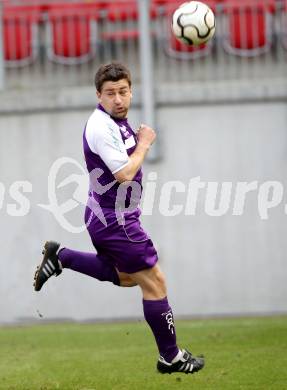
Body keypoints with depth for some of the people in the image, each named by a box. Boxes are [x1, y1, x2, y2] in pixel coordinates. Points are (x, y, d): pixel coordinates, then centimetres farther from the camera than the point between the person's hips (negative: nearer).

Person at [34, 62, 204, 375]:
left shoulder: (117, 121, 7)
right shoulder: (101, 126, -23)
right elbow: (124, 173, -27)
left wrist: (141, 141, 6)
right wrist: (144, 143, -14)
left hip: (111, 216, 10)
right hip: (114, 220, -10)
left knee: (126, 277, 28)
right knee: (154, 282, -2)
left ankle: (60, 257, 22)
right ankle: (170, 358, 7)